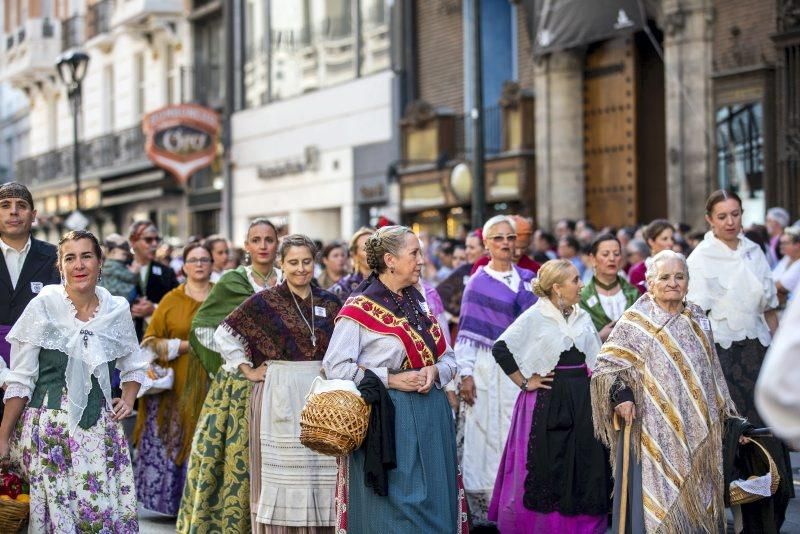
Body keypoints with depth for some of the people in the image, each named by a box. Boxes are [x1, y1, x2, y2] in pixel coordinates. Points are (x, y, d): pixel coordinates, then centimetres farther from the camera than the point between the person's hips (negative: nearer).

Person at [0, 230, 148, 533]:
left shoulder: (118, 309, 6)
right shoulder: (43, 306, -4)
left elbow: (134, 367, 23)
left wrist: (128, 399, 5)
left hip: (101, 429, 3)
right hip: (50, 428, -3)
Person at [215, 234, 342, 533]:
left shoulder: (329, 303, 8)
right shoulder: (265, 301, -2)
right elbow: (224, 334, 3)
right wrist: (248, 370, 0)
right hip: (281, 400, -3)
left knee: (322, 473, 4)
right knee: (283, 473, 1)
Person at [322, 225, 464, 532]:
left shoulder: (421, 302, 12)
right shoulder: (360, 309, -8)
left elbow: (448, 357, 16)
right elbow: (335, 366, -13)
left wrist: (434, 372, -7)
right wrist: (391, 380, -16)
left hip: (430, 416, 6)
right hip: (386, 418, -6)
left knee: (433, 503, 8)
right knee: (391, 508, -2)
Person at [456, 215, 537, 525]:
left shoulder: (528, 280, 12)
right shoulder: (478, 283, 1)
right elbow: (467, 331, -3)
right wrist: (465, 374, -10)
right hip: (488, 368, -3)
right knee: (485, 433, -3)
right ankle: (481, 505, 4)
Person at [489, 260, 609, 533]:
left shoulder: (583, 317, 9)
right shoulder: (535, 317, -9)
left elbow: (596, 359, 18)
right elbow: (500, 348, -14)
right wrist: (524, 382, -10)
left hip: (582, 402, 5)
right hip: (547, 401, -5)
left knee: (583, 467, 4)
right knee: (546, 467, 0)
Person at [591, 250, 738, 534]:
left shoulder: (698, 319, 12)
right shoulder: (636, 321, -5)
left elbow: (712, 371, 19)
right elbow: (606, 366, -6)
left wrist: (724, 410, 18)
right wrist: (621, 395, -20)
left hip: (697, 433, 5)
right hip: (655, 432, -5)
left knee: (695, 498, 8)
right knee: (658, 500, -5)